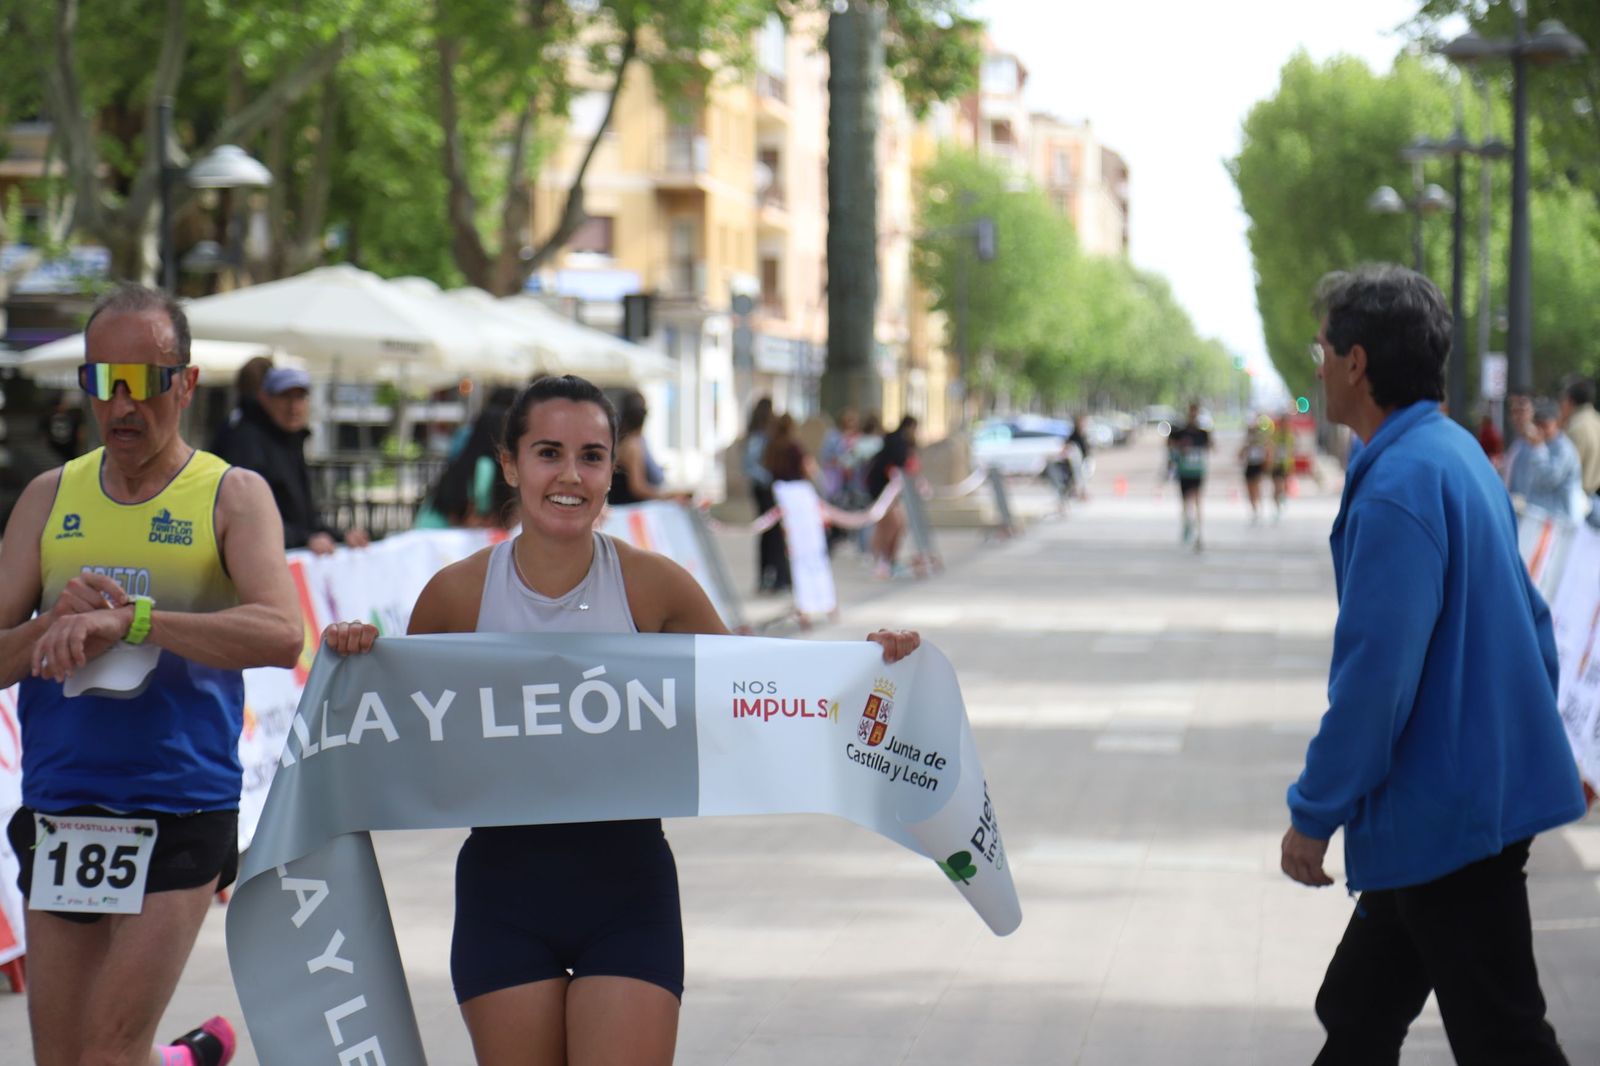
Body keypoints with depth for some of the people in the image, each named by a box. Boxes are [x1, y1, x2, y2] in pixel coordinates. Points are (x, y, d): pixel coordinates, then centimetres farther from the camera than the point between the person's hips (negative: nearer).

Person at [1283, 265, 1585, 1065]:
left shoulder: (1397, 489, -21)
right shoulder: (1458, 453, 11)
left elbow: (1375, 675, -24)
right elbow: (1529, 618, 18)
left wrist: (1314, 812, -15)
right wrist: (1532, 740, 24)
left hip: (1447, 818, -10)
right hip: (1490, 784, 10)